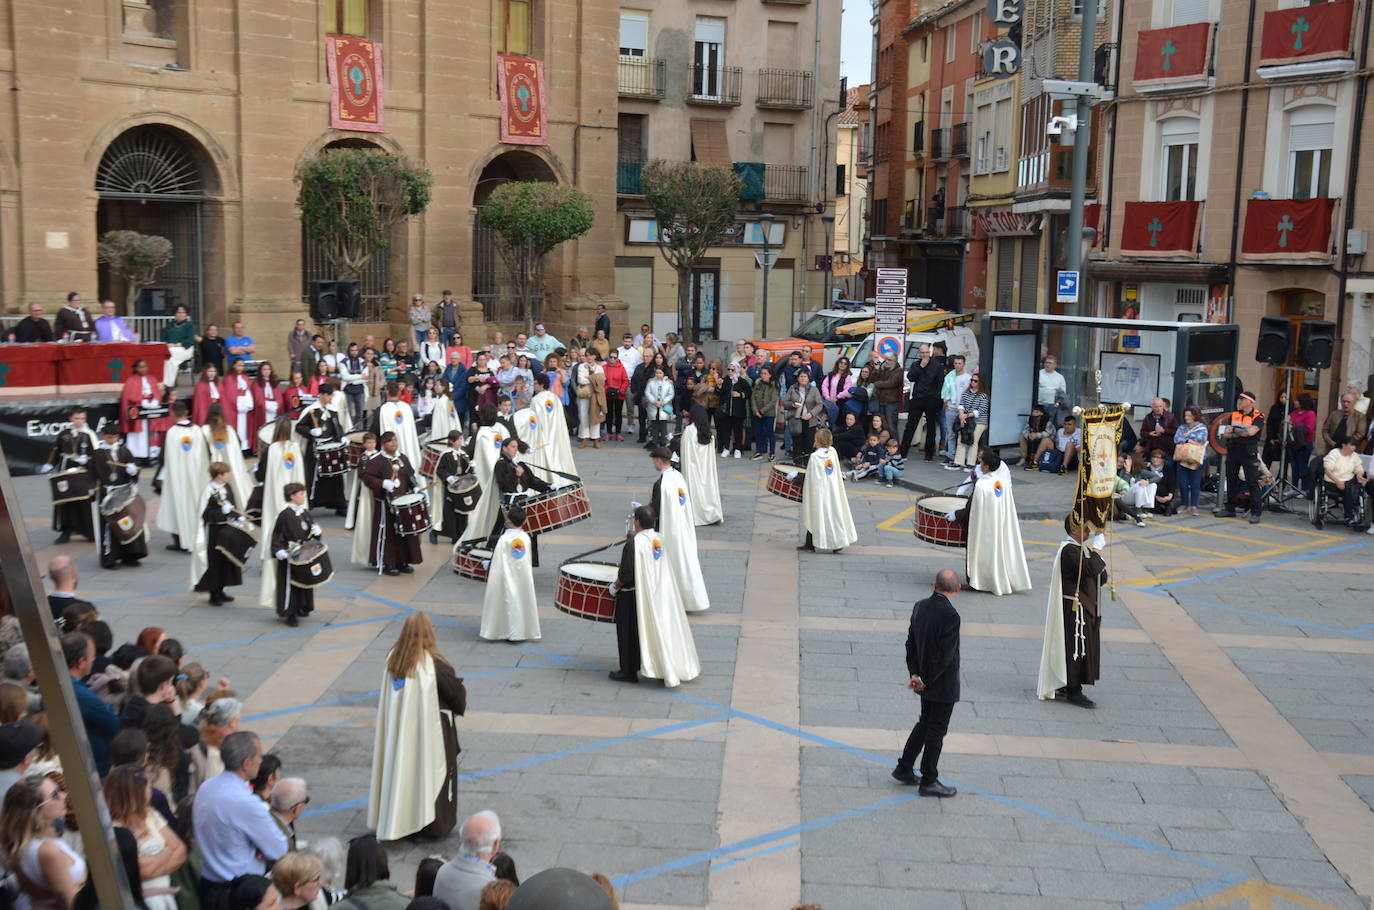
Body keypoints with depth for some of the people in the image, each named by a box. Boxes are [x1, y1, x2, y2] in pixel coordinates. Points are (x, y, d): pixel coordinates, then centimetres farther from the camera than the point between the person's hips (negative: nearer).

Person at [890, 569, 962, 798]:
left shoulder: (920, 607, -1)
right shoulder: (950, 616, -25)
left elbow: (911, 642, 3)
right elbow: (945, 655, -24)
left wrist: (914, 674, 1)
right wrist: (925, 681, -14)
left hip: (926, 681, 7)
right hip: (943, 684, -7)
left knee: (925, 723, 23)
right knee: (937, 730, 5)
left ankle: (904, 768, 30)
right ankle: (929, 781, 16)